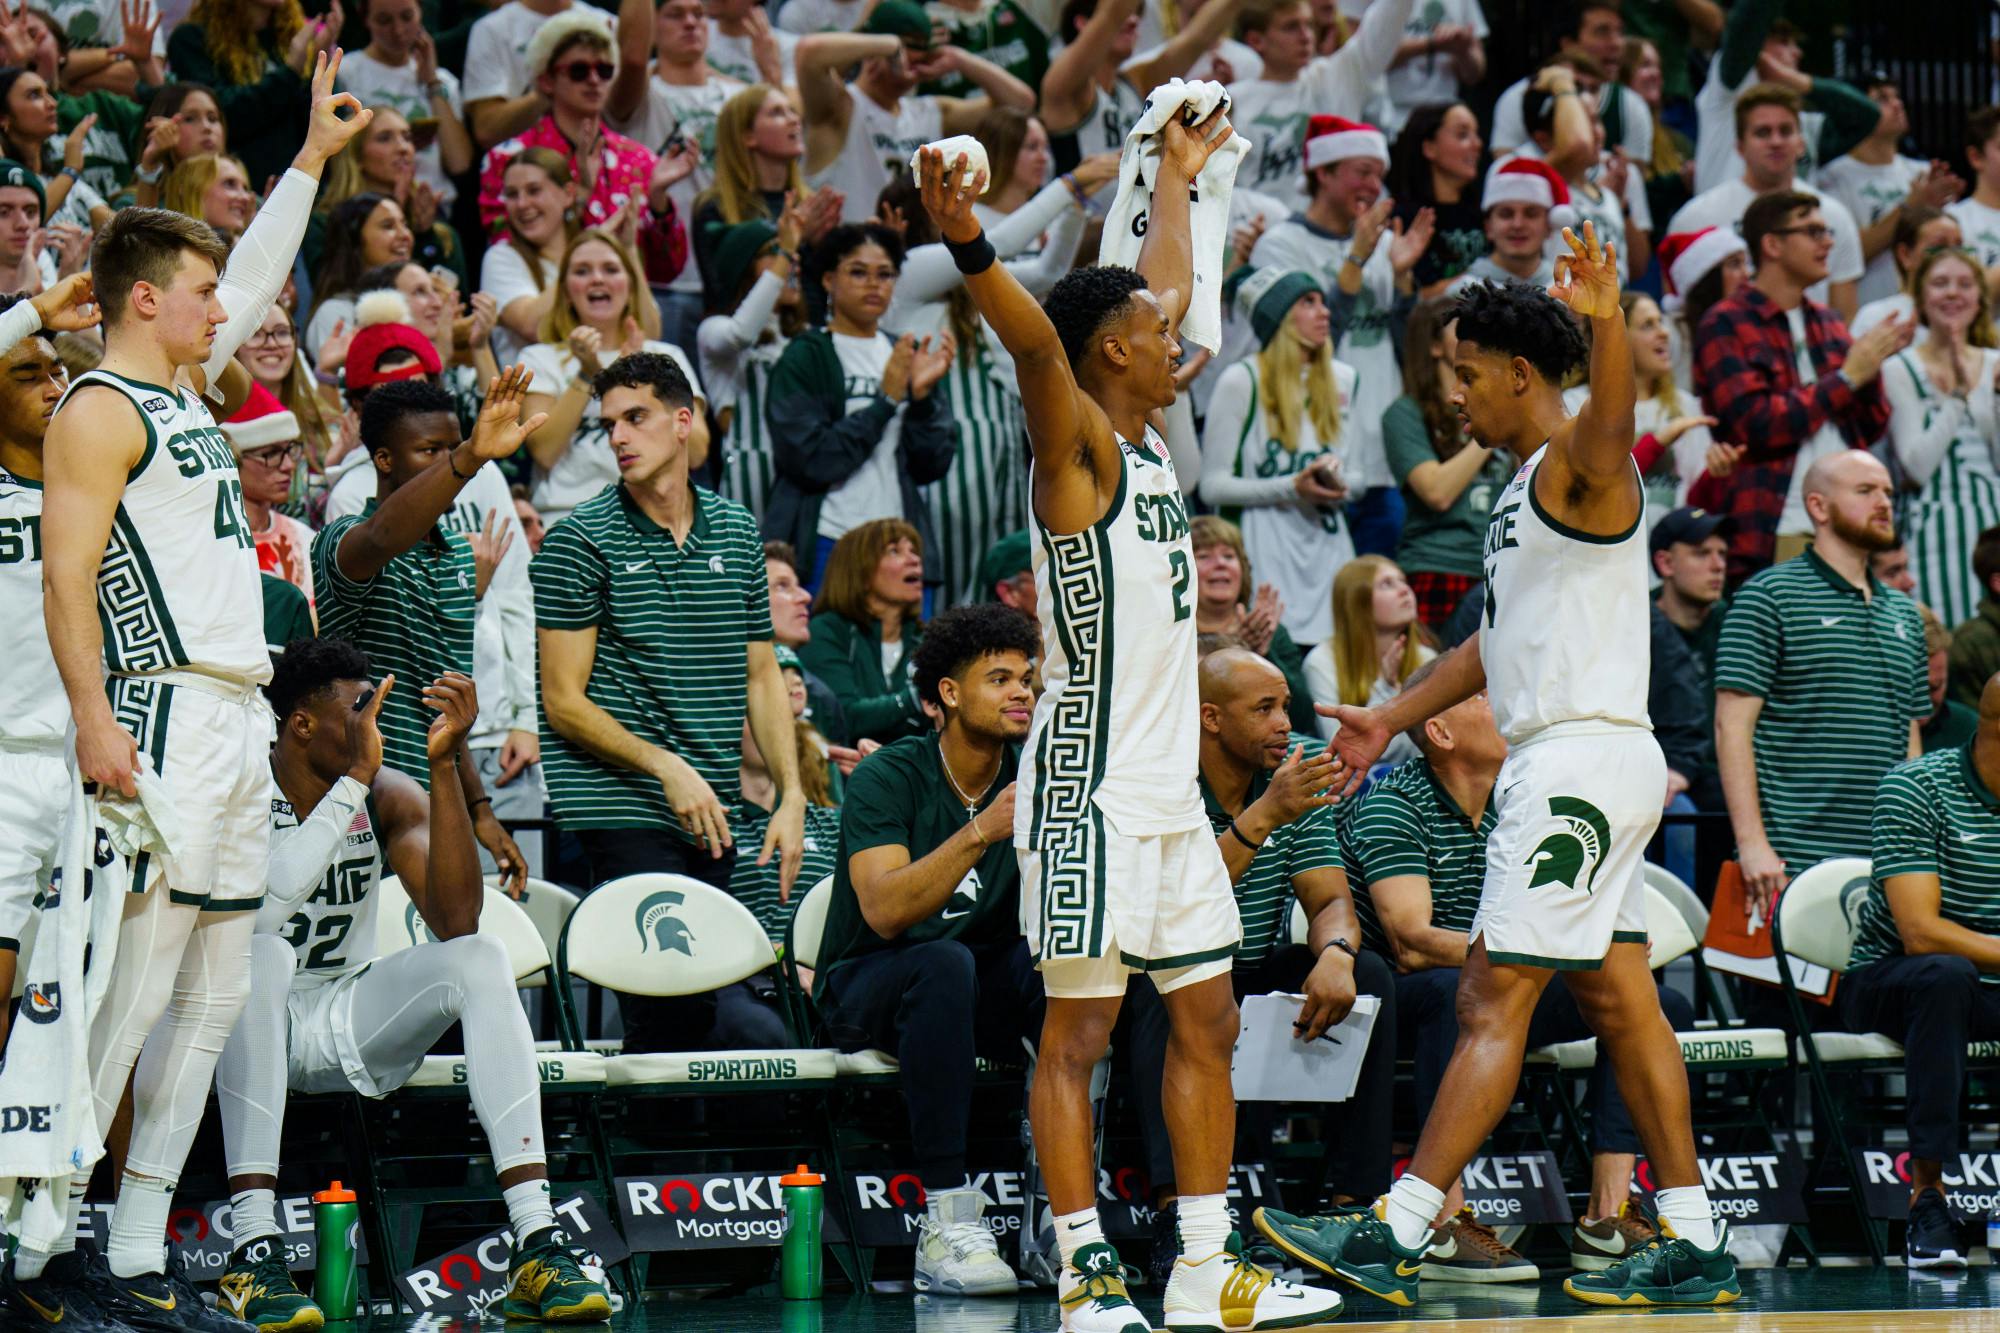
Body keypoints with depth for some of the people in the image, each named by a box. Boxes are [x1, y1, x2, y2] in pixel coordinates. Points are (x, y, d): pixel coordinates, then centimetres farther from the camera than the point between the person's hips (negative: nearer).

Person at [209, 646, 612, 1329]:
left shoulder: (391, 798, -2)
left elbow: (455, 922, -17)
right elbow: (258, 910, -34)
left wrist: (443, 764, -23)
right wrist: (355, 779, -33)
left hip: (347, 1025, 5)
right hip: (252, 1024, -4)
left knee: (480, 956, -20)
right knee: (262, 949, -37)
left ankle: (537, 1246, -29)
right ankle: (252, 1252, -43)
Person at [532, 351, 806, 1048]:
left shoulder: (736, 532, 13)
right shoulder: (581, 540, -2)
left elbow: (762, 676, 18)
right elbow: (565, 703, -5)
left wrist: (791, 796, 7)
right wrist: (667, 768, -15)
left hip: (713, 819, 5)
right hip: (621, 809, -5)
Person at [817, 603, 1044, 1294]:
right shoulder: (889, 777, -12)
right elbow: (885, 912, -27)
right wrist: (981, 831, -36)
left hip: (980, 999, 4)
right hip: (866, 993, -4)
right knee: (944, 962, -37)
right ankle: (946, 1223, -39)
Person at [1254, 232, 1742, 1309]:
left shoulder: (1576, 467, -11)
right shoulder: (1525, 487, 19)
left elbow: (1608, 424, -37)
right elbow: (1500, 637, 29)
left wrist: (1607, 325, -57)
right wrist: (1390, 722, 31)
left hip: (1580, 763, -10)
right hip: (1565, 764, 10)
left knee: (1493, 1000, -12)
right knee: (1620, 1005, 10)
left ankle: (1395, 1238, -15)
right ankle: (1693, 1247, 11)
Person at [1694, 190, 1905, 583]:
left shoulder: (1827, 322, 18)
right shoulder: (1725, 325, -2)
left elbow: (1871, 429, 17)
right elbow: (1754, 425, -14)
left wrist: (1871, 367, -3)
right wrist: (1847, 377, -10)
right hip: (1775, 534, -6)